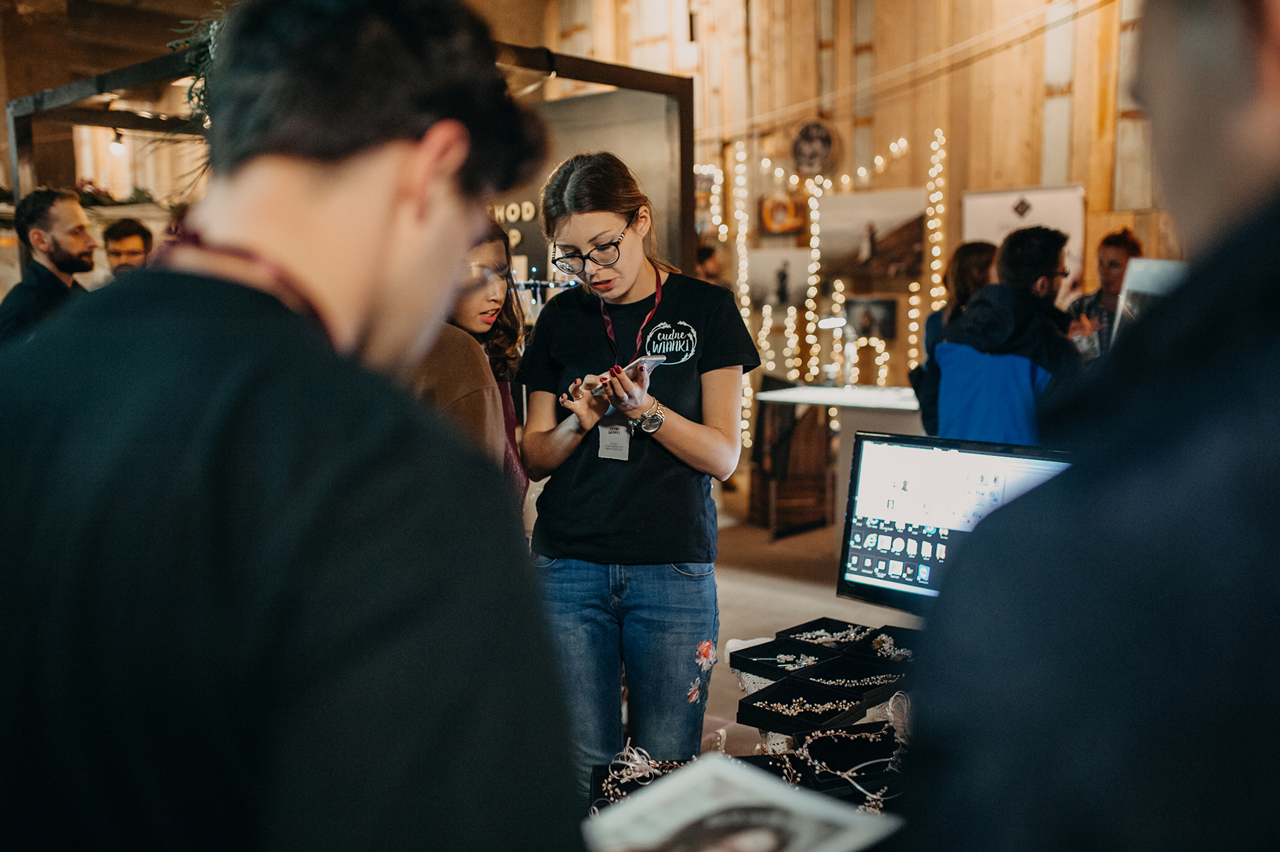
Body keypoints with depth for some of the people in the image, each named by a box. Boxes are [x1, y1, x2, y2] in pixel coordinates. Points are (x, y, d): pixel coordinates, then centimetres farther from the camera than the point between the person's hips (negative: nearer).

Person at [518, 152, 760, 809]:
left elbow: (723, 455, -3)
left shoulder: (706, 309, 1)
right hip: (568, 567, 2)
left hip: (673, 568, -1)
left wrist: (644, 410, -19)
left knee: (666, 767, 5)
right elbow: (534, 457, 10)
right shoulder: (561, 318, 8)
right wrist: (579, 422, -11)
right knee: (581, 766, 5)